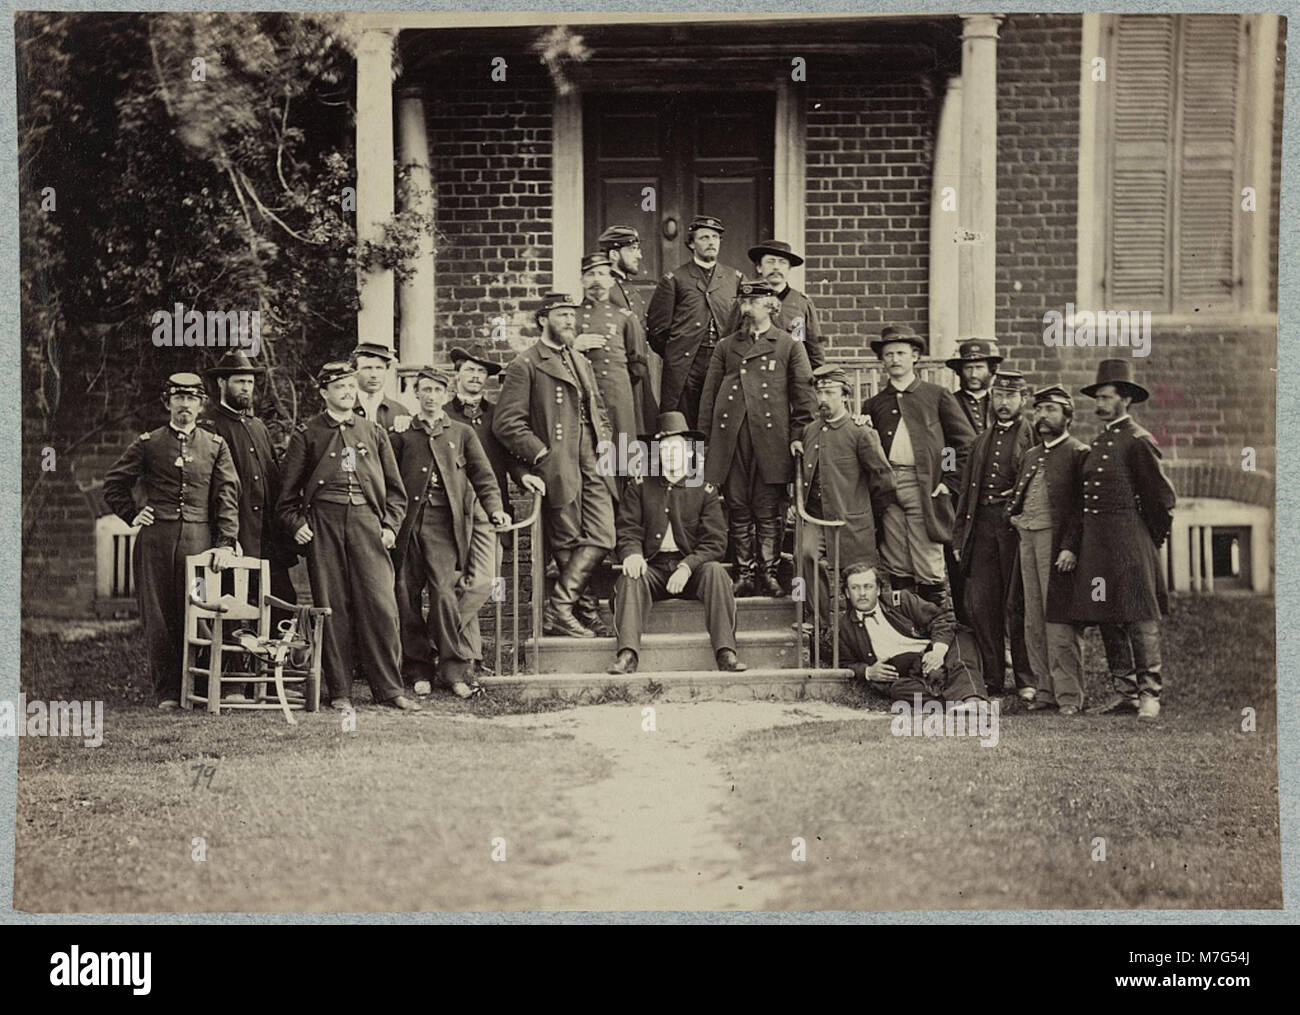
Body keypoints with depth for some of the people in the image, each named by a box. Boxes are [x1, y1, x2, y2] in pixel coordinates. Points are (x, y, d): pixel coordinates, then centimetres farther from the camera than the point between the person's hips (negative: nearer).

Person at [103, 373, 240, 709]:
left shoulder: (216, 445, 9)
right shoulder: (147, 443, 7)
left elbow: (227, 496, 3)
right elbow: (114, 483, 17)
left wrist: (226, 543, -5)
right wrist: (132, 515, 6)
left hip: (200, 539, 0)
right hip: (156, 539, 0)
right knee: (158, 617, 1)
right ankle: (167, 692, 8)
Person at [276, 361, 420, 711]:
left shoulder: (374, 432, 15)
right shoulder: (307, 434, 8)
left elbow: (395, 488, 17)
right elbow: (288, 491, 10)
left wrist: (390, 525, 4)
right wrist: (296, 523, -4)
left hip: (367, 521, 1)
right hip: (324, 522, -1)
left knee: (380, 604, -6)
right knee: (332, 607, -1)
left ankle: (389, 689, 0)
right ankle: (339, 692, 7)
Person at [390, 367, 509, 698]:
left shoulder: (461, 433, 17)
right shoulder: (402, 434, 18)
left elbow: (483, 477, 11)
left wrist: (495, 510, -5)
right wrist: (394, 436, -6)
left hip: (444, 523, -1)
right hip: (407, 523, 2)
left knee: (445, 591, -13)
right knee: (405, 594, -1)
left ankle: (455, 668, -7)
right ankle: (417, 667, 10)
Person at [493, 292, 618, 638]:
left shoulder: (582, 362, 21)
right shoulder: (525, 366, -4)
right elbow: (506, 422, -10)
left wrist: (605, 439, 12)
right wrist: (541, 454, -14)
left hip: (592, 465, 7)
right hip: (558, 467, -6)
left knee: (602, 538, -5)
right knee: (569, 543, -2)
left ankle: (560, 607, 2)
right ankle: (572, 608, 7)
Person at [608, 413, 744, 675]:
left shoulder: (704, 490, 7)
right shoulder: (640, 486, 11)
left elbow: (715, 542, -2)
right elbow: (628, 530, 5)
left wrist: (687, 566, -19)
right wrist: (632, 553, -20)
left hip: (692, 567, 0)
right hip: (653, 567, 0)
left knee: (715, 571, -30)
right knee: (630, 577, -30)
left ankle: (726, 652, -34)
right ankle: (627, 654, -41)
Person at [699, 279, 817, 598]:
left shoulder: (789, 346, 9)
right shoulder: (726, 346, 16)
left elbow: (803, 393, 5)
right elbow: (708, 393, 14)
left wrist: (798, 435, -4)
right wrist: (704, 438, 6)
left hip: (771, 441, -2)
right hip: (730, 439, 2)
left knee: (769, 511, -1)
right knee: (738, 510, 3)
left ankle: (769, 572, 6)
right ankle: (744, 574, 8)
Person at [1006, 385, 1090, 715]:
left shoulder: (1078, 453, -2)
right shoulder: (1029, 455, 21)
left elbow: (1081, 506, -10)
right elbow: (1016, 496, 29)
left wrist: (1070, 547, -18)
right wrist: (1014, 515, 7)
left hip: (1058, 542, -7)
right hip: (1027, 539, 7)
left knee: (1060, 620, -9)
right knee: (1034, 621, 7)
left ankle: (1069, 696, -5)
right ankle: (1044, 691, 11)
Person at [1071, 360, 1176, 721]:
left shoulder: (1138, 440, -8)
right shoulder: (1098, 442, 16)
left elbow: (1162, 496, -7)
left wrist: (1153, 539, 2)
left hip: (1128, 543, -8)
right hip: (1096, 541, 8)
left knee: (1139, 618, -7)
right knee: (1107, 619, 9)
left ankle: (1149, 693, -5)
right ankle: (1124, 690, 16)